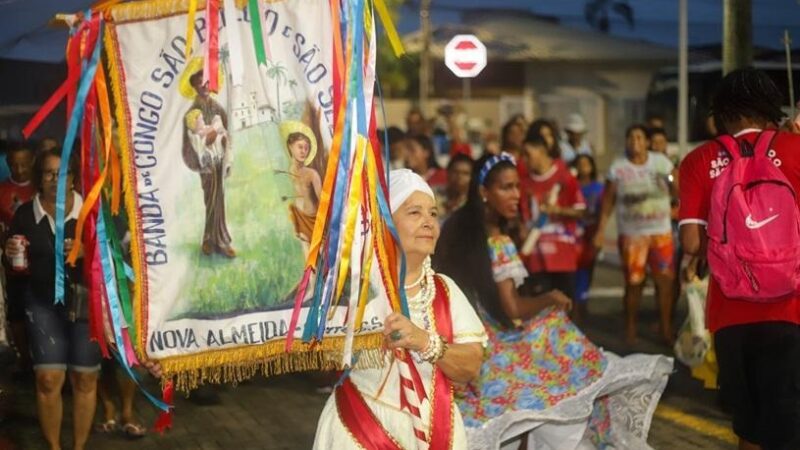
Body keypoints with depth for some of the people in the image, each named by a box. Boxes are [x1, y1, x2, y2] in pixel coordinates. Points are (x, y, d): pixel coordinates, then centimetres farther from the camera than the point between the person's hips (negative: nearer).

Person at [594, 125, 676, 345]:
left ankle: (666, 328, 12)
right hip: (632, 234, -1)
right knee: (633, 282, 1)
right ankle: (630, 329, 15)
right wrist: (601, 229, -6)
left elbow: (677, 190, -1)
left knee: (665, 280, 1)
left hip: (661, 231, 1)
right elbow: (608, 199, -1)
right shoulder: (618, 167, -2)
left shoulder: (661, 162, 0)